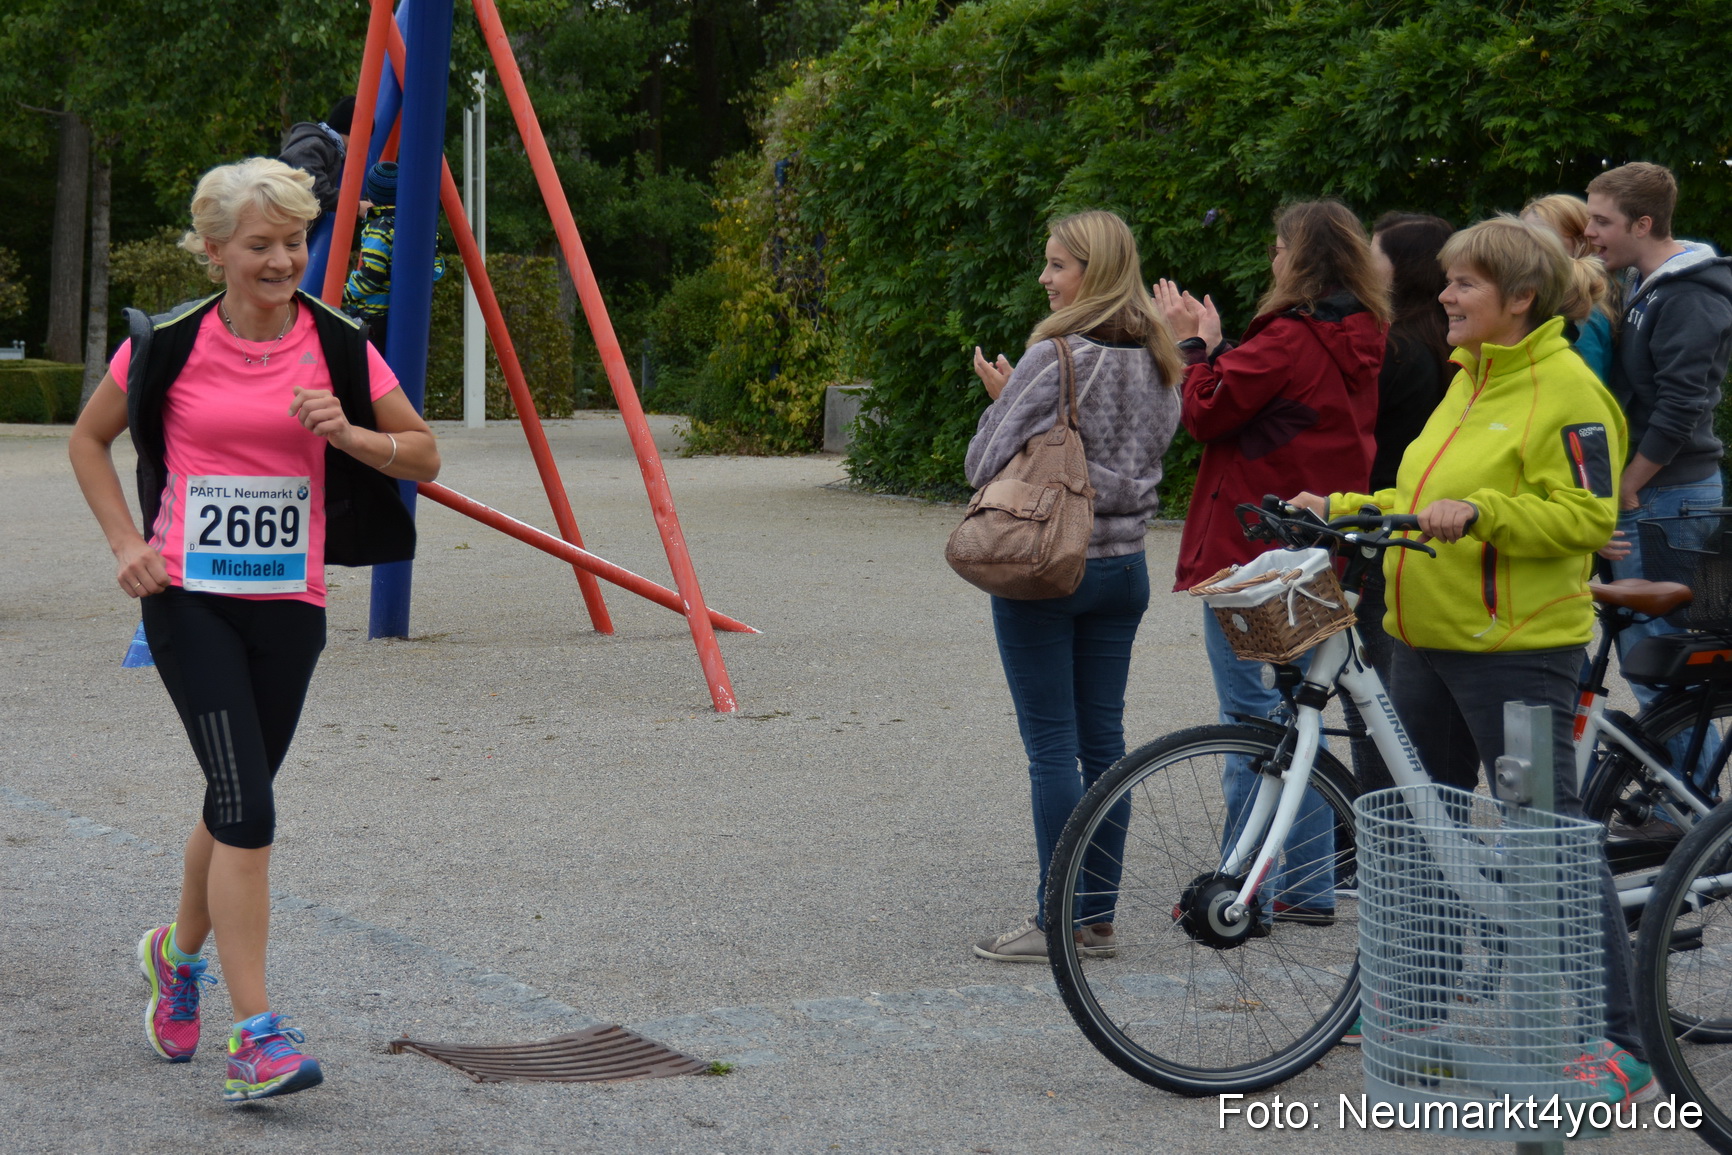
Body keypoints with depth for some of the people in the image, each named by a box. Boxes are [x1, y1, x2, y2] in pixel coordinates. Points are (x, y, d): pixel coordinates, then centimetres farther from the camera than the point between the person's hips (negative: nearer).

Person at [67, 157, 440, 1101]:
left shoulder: (336, 345, 0)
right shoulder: (170, 342, -4)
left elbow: (423, 457, 5)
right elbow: (88, 439, 10)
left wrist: (346, 434, -13)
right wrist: (126, 542, -1)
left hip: (288, 601, 3)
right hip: (188, 598, -3)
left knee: (237, 799, 14)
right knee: (247, 804, -15)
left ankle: (179, 951, 44)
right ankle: (256, 1036, -13)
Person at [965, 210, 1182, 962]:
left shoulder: (1055, 357, -16)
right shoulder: (1156, 362, 7)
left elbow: (987, 464, -13)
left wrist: (1000, 398, 5)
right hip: (1124, 564, 7)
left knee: (1052, 746, -2)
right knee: (1104, 740, 11)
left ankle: (1055, 920, 1)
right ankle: (1098, 914, 16)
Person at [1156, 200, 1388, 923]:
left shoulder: (1288, 339, -17)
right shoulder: (1360, 342, 10)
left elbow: (1207, 413, -13)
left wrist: (1193, 345, 0)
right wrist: (1213, 345, 12)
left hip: (1252, 556, -9)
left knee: (1252, 723, -3)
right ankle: (1308, 886, 20)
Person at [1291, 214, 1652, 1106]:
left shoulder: (1566, 389, -11)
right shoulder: (1469, 381, 17)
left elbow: (1585, 518, -18)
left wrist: (1480, 512, -27)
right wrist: (1340, 510, 16)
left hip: (1517, 649, -9)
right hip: (1427, 642, 9)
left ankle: (1619, 1045, -6)